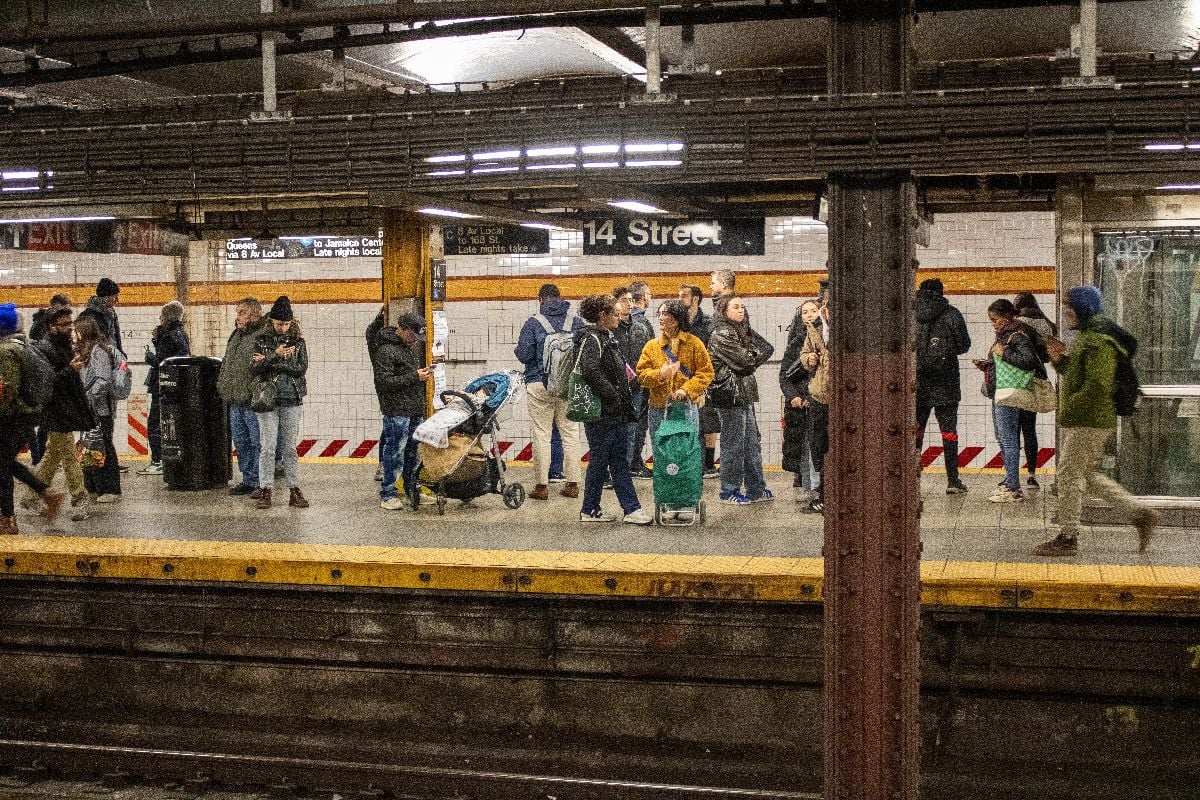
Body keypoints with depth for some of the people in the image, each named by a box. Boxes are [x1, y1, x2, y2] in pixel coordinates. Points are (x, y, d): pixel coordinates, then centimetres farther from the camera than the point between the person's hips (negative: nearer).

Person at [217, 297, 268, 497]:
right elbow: (226, 364, 28)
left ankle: (260, 482, 3)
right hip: (234, 400, 9)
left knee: (258, 442, -3)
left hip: (252, 400, -9)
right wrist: (222, 386, 22)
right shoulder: (235, 336, 18)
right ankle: (247, 480, 22)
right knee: (241, 443, 14)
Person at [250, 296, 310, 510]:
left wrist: (268, 362, -11)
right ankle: (265, 492, 2)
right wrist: (275, 355, -22)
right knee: (267, 447, -2)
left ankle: (294, 491, 8)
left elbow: (301, 368, -7)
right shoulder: (261, 340, 4)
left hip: (292, 400, 1)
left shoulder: (298, 342, 7)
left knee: (290, 448, 5)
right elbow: (254, 369, -8)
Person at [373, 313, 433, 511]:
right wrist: (414, 377, -17)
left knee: (414, 452, 14)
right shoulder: (386, 350, -12)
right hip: (397, 411, -8)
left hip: (416, 409, 8)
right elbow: (384, 382, -18)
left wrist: (425, 374, 9)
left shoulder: (414, 346, 16)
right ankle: (387, 495, 1)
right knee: (395, 452, -6)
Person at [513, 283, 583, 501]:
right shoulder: (576, 322, 1)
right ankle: (572, 483, 11)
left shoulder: (533, 323, -7)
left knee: (541, 435, 2)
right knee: (570, 433, 10)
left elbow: (523, 355, -9)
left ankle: (542, 485, 2)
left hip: (540, 384, -3)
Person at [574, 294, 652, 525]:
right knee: (599, 461, 0)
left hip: (616, 413, 9)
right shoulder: (591, 339, -14)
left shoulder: (607, 339, 16)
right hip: (600, 413, -9)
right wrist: (612, 395, -21)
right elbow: (591, 371, -29)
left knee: (619, 462, 9)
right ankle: (589, 510, 11)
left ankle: (632, 509, 10)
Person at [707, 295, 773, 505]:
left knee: (752, 442, 12)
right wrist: (758, 354, 1)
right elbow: (745, 360, -16)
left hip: (744, 395, 9)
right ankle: (729, 491, 6)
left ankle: (756, 488, 20)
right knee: (733, 445, -3)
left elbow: (766, 348, 11)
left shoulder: (741, 331, 18)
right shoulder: (721, 334, -12)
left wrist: (752, 356, -6)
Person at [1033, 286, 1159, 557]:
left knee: (1069, 473, -5)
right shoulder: (1087, 337, 16)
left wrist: (1069, 407, -19)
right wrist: (1059, 359, 9)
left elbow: (1097, 386, -25)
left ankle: (1068, 537, 2)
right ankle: (1140, 513, 17)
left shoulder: (1098, 341, -17)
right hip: (1084, 420, 11)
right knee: (1088, 474, 15)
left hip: (1089, 421, -11)